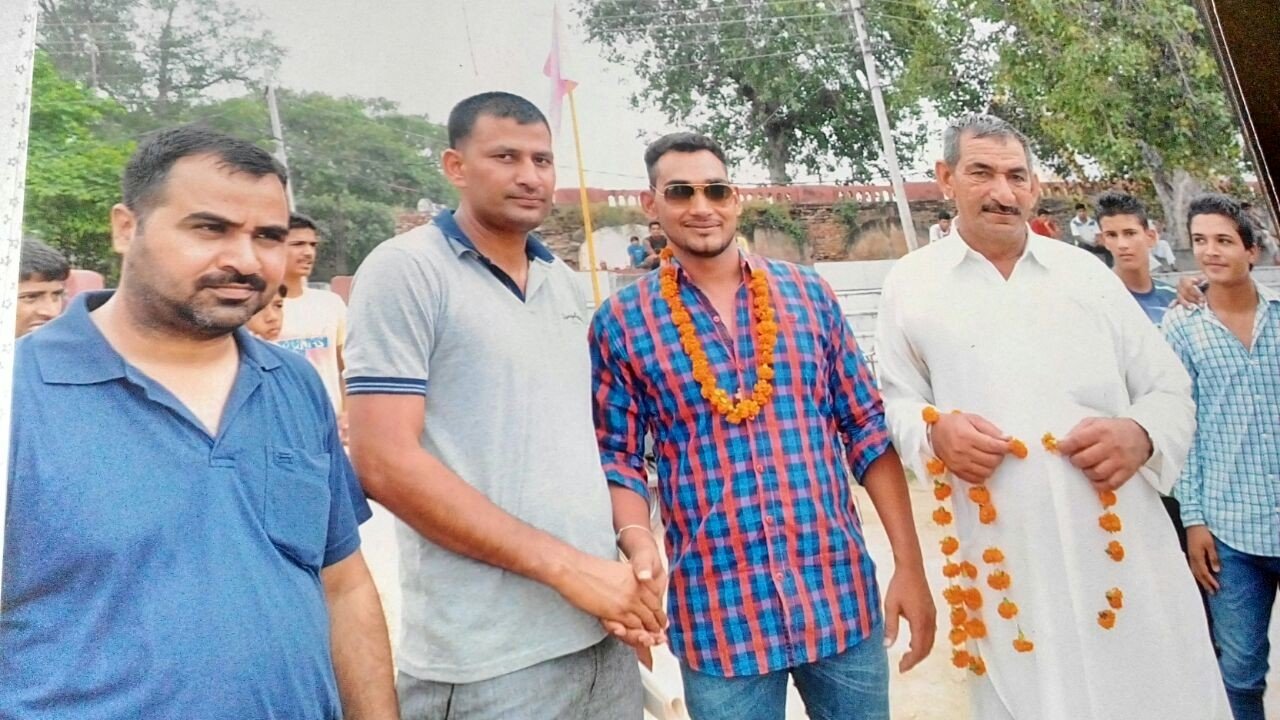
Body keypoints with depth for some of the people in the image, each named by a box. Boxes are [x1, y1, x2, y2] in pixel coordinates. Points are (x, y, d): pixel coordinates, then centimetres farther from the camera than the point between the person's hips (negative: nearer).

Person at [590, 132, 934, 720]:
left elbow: (868, 428, 5)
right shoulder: (621, 322, -1)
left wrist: (909, 564, 2)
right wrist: (638, 540, -18)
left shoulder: (808, 292, 3)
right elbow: (617, 456, 1)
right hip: (717, 614, -2)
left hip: (842, 596, 2)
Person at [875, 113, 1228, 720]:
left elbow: (1171, 389, 13)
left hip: (1126, 547, 2)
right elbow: (897, 401, 7)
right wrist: (934, 431, -15)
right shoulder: (911, 284, 4)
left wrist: (1142, 434, -9)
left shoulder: (1085, 272, 10)